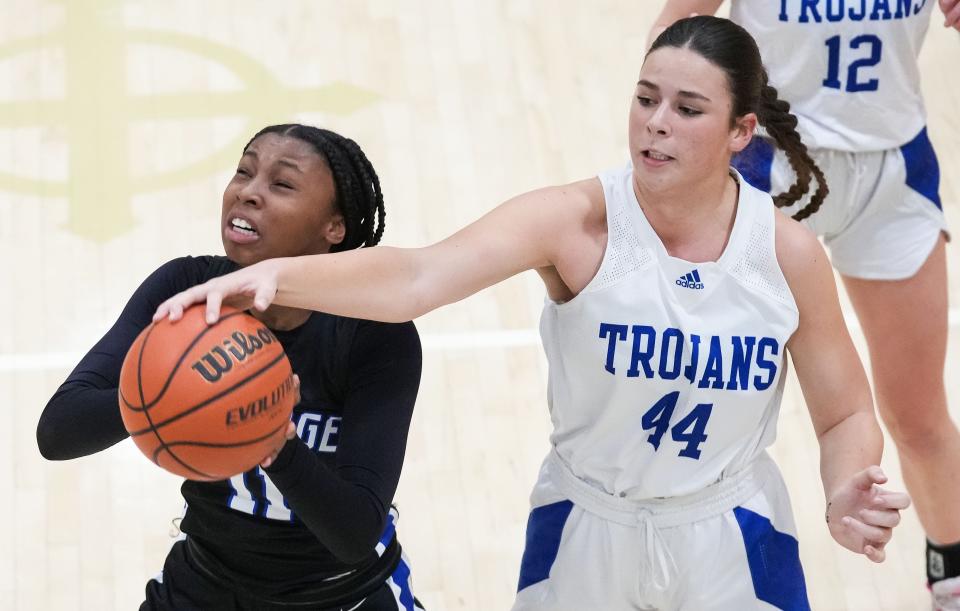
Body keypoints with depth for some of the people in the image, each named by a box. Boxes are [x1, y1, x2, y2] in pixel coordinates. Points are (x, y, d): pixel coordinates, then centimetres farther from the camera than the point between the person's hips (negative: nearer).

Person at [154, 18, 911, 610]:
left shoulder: (789, 251, -13)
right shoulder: (579, 221, -19)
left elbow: (846, 414, -1)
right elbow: (417, 276, -35)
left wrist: (848, 495, -24)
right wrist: (281, 274, -53)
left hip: (730, 546, 1)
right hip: (586, 535, -1)